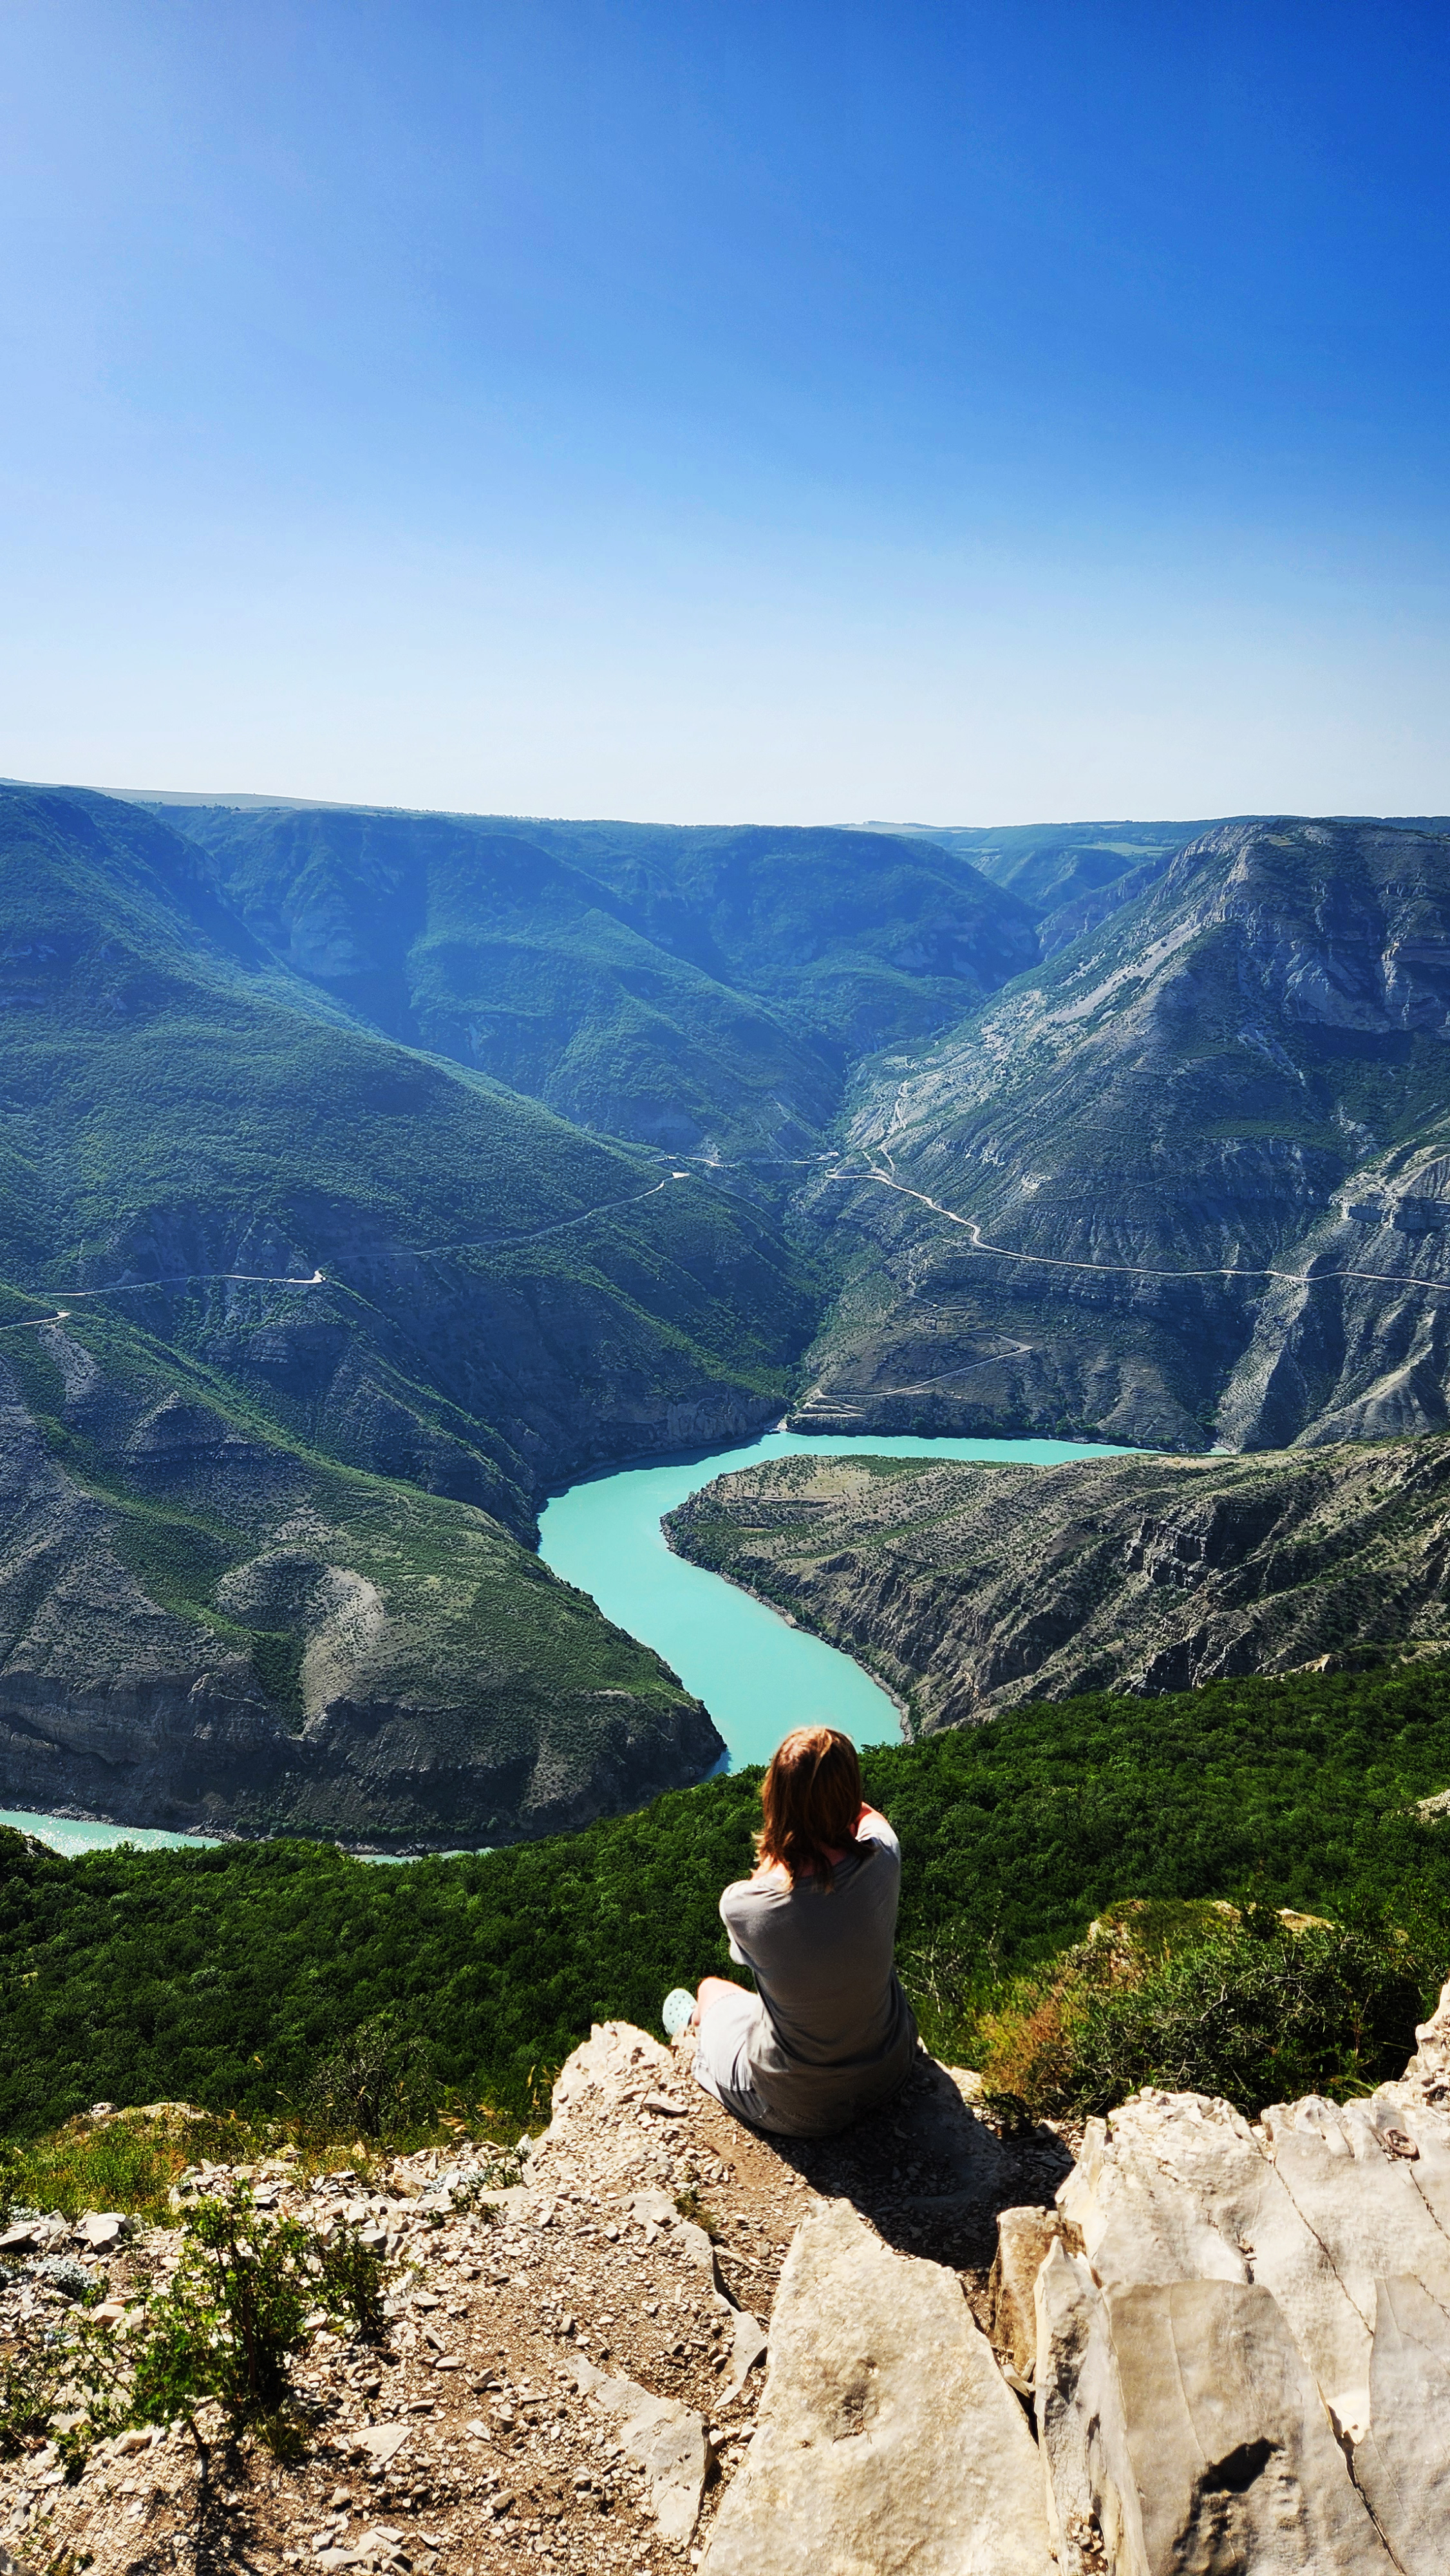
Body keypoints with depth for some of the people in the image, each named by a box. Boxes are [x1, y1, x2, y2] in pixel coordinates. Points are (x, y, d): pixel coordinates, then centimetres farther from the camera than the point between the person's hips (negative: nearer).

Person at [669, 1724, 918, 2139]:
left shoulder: (740, 1906, -33)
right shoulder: (883, 1860, -26)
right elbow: (869, 1816, 0)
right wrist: (833, 1788, -12)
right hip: (891, 2071, 3)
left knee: (711, 1988, 28)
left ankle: (695, 2031, 63)